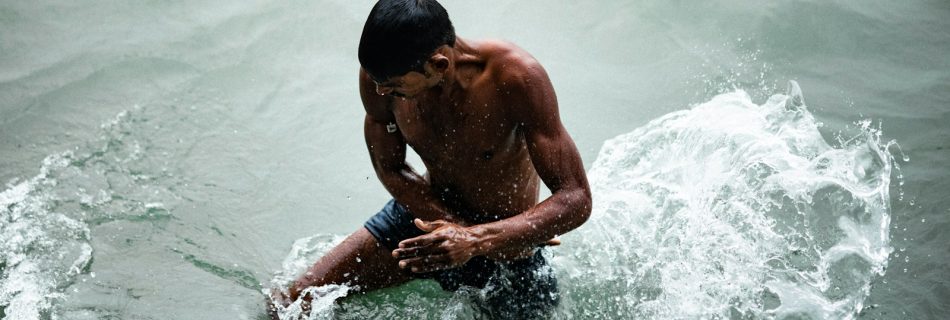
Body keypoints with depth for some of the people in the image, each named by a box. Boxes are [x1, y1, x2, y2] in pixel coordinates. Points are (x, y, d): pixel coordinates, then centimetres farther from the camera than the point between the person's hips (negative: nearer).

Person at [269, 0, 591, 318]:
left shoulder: (515, 76, -32)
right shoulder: (379, 76, -21)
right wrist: (461, 229, -20)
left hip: (505, 248, -3)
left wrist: (476, 241, -43)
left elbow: (576, 199, -31)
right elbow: (391, 172, -5)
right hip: (423, 215, 3)